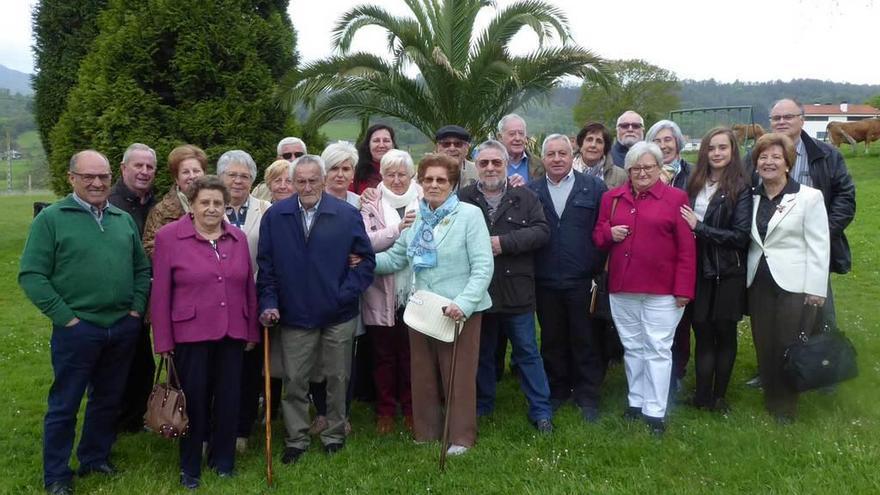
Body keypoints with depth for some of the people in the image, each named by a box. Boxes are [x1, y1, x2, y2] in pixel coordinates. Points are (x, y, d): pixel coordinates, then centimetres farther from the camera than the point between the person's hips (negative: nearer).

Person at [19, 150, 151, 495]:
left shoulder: (124, 219, 10)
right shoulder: (51, 218, -5)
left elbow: (142, 269, 14)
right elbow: (31, 276, -8)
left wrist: (137, 309, 2)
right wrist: (65, 317, -13)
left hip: (124, 328, 5)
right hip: (77, 330, -4)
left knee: (108, 399, 16)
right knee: (64, 405, 6)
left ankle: (95, 459, 33)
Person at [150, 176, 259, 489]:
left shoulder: (239, 238, 6)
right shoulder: (169, 236, -5)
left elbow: (249, 287, 10)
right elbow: (160, 293, -5)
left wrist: (252, 331, 10)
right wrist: (163, 340, -6)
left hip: (233, 334, 3)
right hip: (191, 334, -3)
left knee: (228, 399, 11)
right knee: (194, 400, 7)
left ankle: (223, 460, 30)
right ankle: (190, 467, 26)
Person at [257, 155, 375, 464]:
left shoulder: (347, 215, -4)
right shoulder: (275, 216, 0)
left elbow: (366, 258, 0)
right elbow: (265, 264, 3)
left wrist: (347, 293, -10)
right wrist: (268, 302, -6)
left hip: (338, 315, 0)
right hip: (294, 314, 1)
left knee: (337, 379, 12)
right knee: (294, 381, 7)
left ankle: (335, 435, 29)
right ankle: (296, 439, 23)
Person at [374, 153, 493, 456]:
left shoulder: (469, 215, -8)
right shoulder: (414, 217, 8)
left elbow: (483, 266, -14)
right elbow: (395, 259, 10)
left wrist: (463, 303, -25)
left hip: (459, 311, -5)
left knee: (458, 375, 6)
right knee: (423, 374, 15)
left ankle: (461, 437, 22)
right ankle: (425, 433, 31)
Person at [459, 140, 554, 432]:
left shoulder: (525, 198, 2)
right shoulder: (463, 199, 2)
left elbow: (542, 231, -8)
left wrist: (504, 242, -17)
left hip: (516, 291, -1)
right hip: (477, 291, 1)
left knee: (527, 352, 8)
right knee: (482, 353, 16)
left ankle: (540, 410, 18)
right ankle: (482, 405, 32)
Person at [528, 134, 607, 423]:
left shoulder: (594, 188, 2)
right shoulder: (531, 191, 7)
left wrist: (599, 267, -6)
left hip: (582, 280, -2)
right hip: (545, 282, 2)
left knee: (585, 341, 7)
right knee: (552, 340, 13)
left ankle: (587, 396, 20)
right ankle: (557, 391, 28)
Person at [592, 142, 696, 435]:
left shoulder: (675, 198, -3)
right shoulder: (611, 198, 9)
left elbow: (687, 248, -5)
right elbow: (597, 237, 15)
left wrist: (683, 289, -10)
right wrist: (609, 233, -8)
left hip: (661, 290, -4)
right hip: (621, 288, 4)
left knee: (657, 349, 1)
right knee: (632, 348, 14)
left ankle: (655, 412, 9)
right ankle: (636, 402, 27)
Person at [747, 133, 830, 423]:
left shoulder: (809, 197, -6)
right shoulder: (752, 198, 7)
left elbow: (819, 246, -8)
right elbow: (746, 240, 10)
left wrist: (816, 288, -11)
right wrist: (744, 277, 3)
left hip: (794, 285, -4)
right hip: (759, 283, 4)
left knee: (789, 348, 3)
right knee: (764, 346, 11)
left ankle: (786, 408, 18)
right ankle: (769, 398, 26)